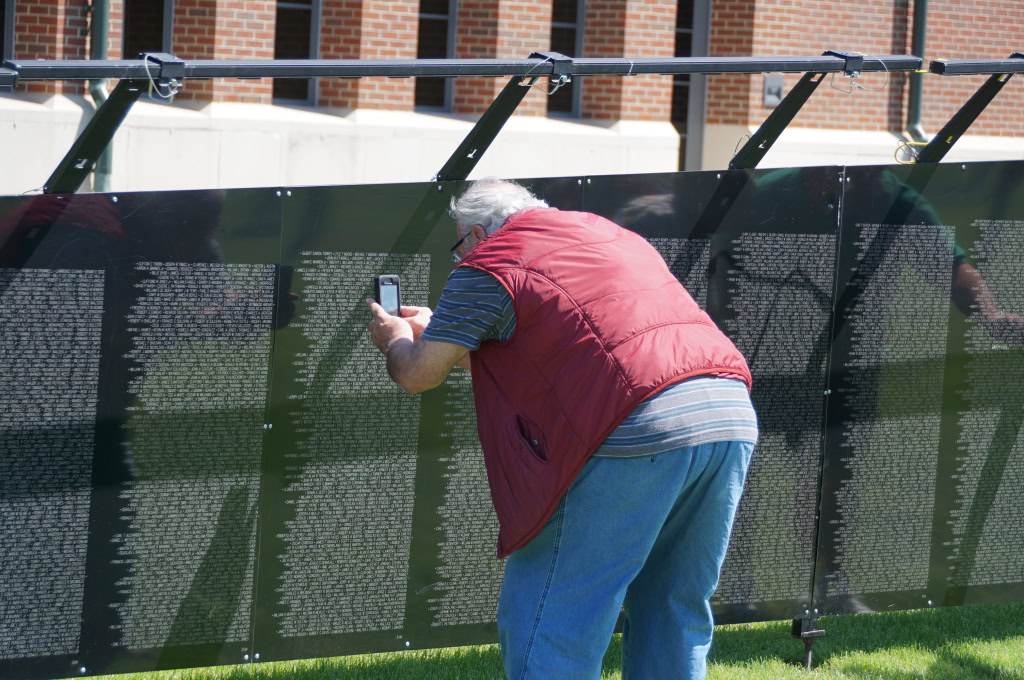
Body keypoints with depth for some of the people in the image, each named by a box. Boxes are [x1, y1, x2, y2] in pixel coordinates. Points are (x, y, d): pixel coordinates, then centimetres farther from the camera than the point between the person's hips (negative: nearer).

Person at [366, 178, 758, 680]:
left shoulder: (487, 266, 7)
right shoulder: (611, 234, 31)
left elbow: (419, 375, 9)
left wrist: (396, 340, 32)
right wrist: (433, 332, 51)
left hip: (637, 431, -8)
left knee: (547, 632, 1)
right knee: (671, 619, 18)